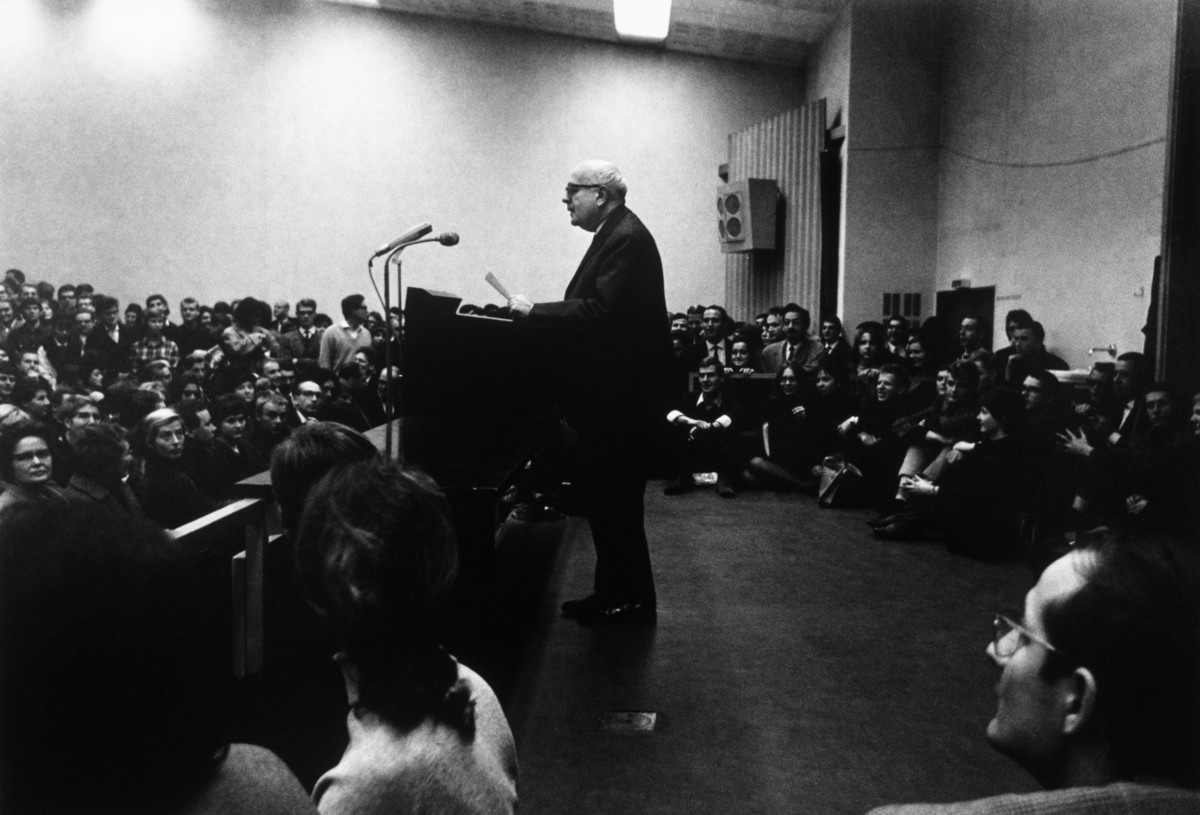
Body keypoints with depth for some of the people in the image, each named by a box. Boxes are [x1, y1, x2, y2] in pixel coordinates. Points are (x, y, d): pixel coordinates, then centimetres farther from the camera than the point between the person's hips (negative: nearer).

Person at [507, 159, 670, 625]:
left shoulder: (626, 238, -15)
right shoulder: (616, 235, 17)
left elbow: (600, 311, -25)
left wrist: (534, 311, -18)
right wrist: (537, 313, 8)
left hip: (622, 395, -10)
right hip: (612, 393, 10)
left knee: (614, 499, -1)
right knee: (606, 496, 15)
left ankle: (633, 602, 12)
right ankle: (613, 593, 26)